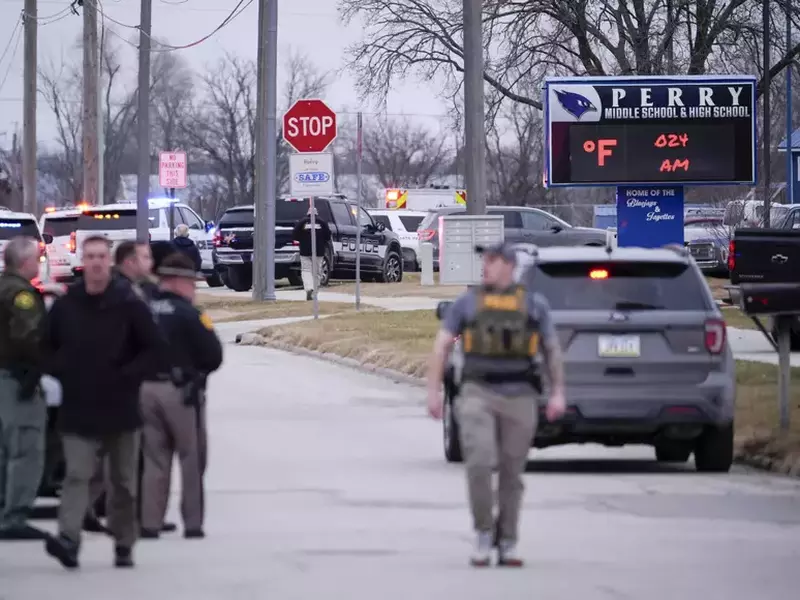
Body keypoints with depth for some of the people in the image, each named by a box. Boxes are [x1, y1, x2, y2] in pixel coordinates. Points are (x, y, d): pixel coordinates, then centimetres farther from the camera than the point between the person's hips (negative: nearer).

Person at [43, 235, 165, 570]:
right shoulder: (65, 305, 2)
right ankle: (68, 539, -25)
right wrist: (63, 373, -1)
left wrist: (127, 376, -12)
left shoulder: (129, 304, -4)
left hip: (120, 408, 0)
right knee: (77, 475, -13)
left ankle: (124, 546, 21)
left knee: (123, 482, 10)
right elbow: (47, 348, 15)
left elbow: (155, 351, -2)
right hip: (78, 409, 0)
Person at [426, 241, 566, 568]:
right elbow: (441, 346, 6)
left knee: (511, 474, 4)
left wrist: (558, 393, 1)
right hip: (478, 394, -1)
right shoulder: (467, 302, 7)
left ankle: (507, 544, 14)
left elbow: (552, 349, 11)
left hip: (520, 397, 1)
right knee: (479, 464, -17)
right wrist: (433, 391, -2)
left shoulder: (534, 304, 9)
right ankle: (484, 533, 0)